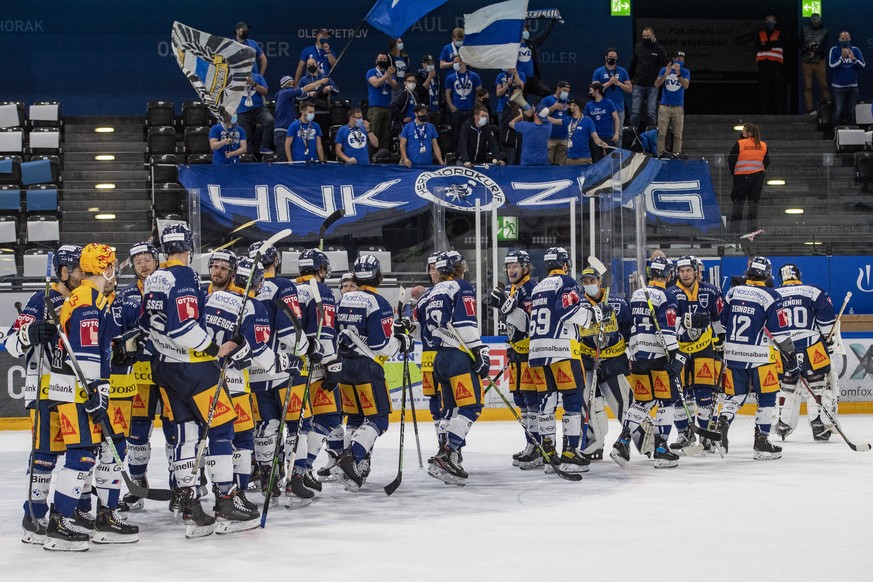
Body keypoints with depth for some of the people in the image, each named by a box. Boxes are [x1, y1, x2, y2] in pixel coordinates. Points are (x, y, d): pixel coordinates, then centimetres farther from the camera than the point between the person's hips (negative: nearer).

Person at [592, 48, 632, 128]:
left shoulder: (622, 71, 9)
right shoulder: (598, 72, 4)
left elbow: (630, 89, 7)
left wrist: (618, 83, -8)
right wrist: (609, 83, -12)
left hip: (619, 108, 2)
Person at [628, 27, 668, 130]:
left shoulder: (658, 49, 0)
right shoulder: (638, 47, 8)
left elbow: (665, 65, -2)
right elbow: (632, 65, 16)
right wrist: (628, 78, 15)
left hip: (652, 86, -2)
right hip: (638, 86, 2)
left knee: (651, 113, 0)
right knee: (635, 112, -1)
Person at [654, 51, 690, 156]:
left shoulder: (685, 72, 5)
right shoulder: (664, 70, 7)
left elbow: (686, 85, -12)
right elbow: (657, 84, -4)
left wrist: (678, 74, -27)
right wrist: (666, 74, -19)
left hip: (678, 107, 0)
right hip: (664, 107, 0)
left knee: (678, 135, -1)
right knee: (661, 134, -6)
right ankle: (660, 155, -4)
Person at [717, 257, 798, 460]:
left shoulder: (732, 292, 7)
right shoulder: (770, 297, -8)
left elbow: (721, 323, 15)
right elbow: (780, 332, -10)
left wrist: (720, 348, 29)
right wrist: (792, 359, -4)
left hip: (733, 353, 5)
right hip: (759, 356, -5)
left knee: (734, 395, 15)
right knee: (767, 397, 6)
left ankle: (721, 427, -7)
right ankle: (761, 441, 2)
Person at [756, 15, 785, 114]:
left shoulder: (779, 34, 14)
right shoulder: (760, 34, 17)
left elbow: (781, 43, -6)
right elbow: (757, 46, 1)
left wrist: (767, 44, -9)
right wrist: (772, 45, -9)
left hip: (776, 63, -2)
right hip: (763, 64, 2)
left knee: (778, 87, -7)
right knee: (764, 88, -1)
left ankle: (780, 110, -8)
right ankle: (765, 110, 2)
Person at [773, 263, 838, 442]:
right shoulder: (813, 292, 2)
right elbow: (826, 316, -6)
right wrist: (829, 340, 1)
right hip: (812, 349, -3)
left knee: (786, 386, 17)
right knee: (818, 385, 5)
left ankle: (782, 424, 17)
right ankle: (819, 423, -1)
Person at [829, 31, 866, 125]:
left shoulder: (856, 50, 4)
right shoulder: (834, 50, -2)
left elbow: (863, 65, -2)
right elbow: (831, 65, -12)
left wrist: (853, 59, -19)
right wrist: (842, 57, -24)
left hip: (852, 86, 3)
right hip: (838, 86, -3)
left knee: (851, 112, 9)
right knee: (838, 111, -6)